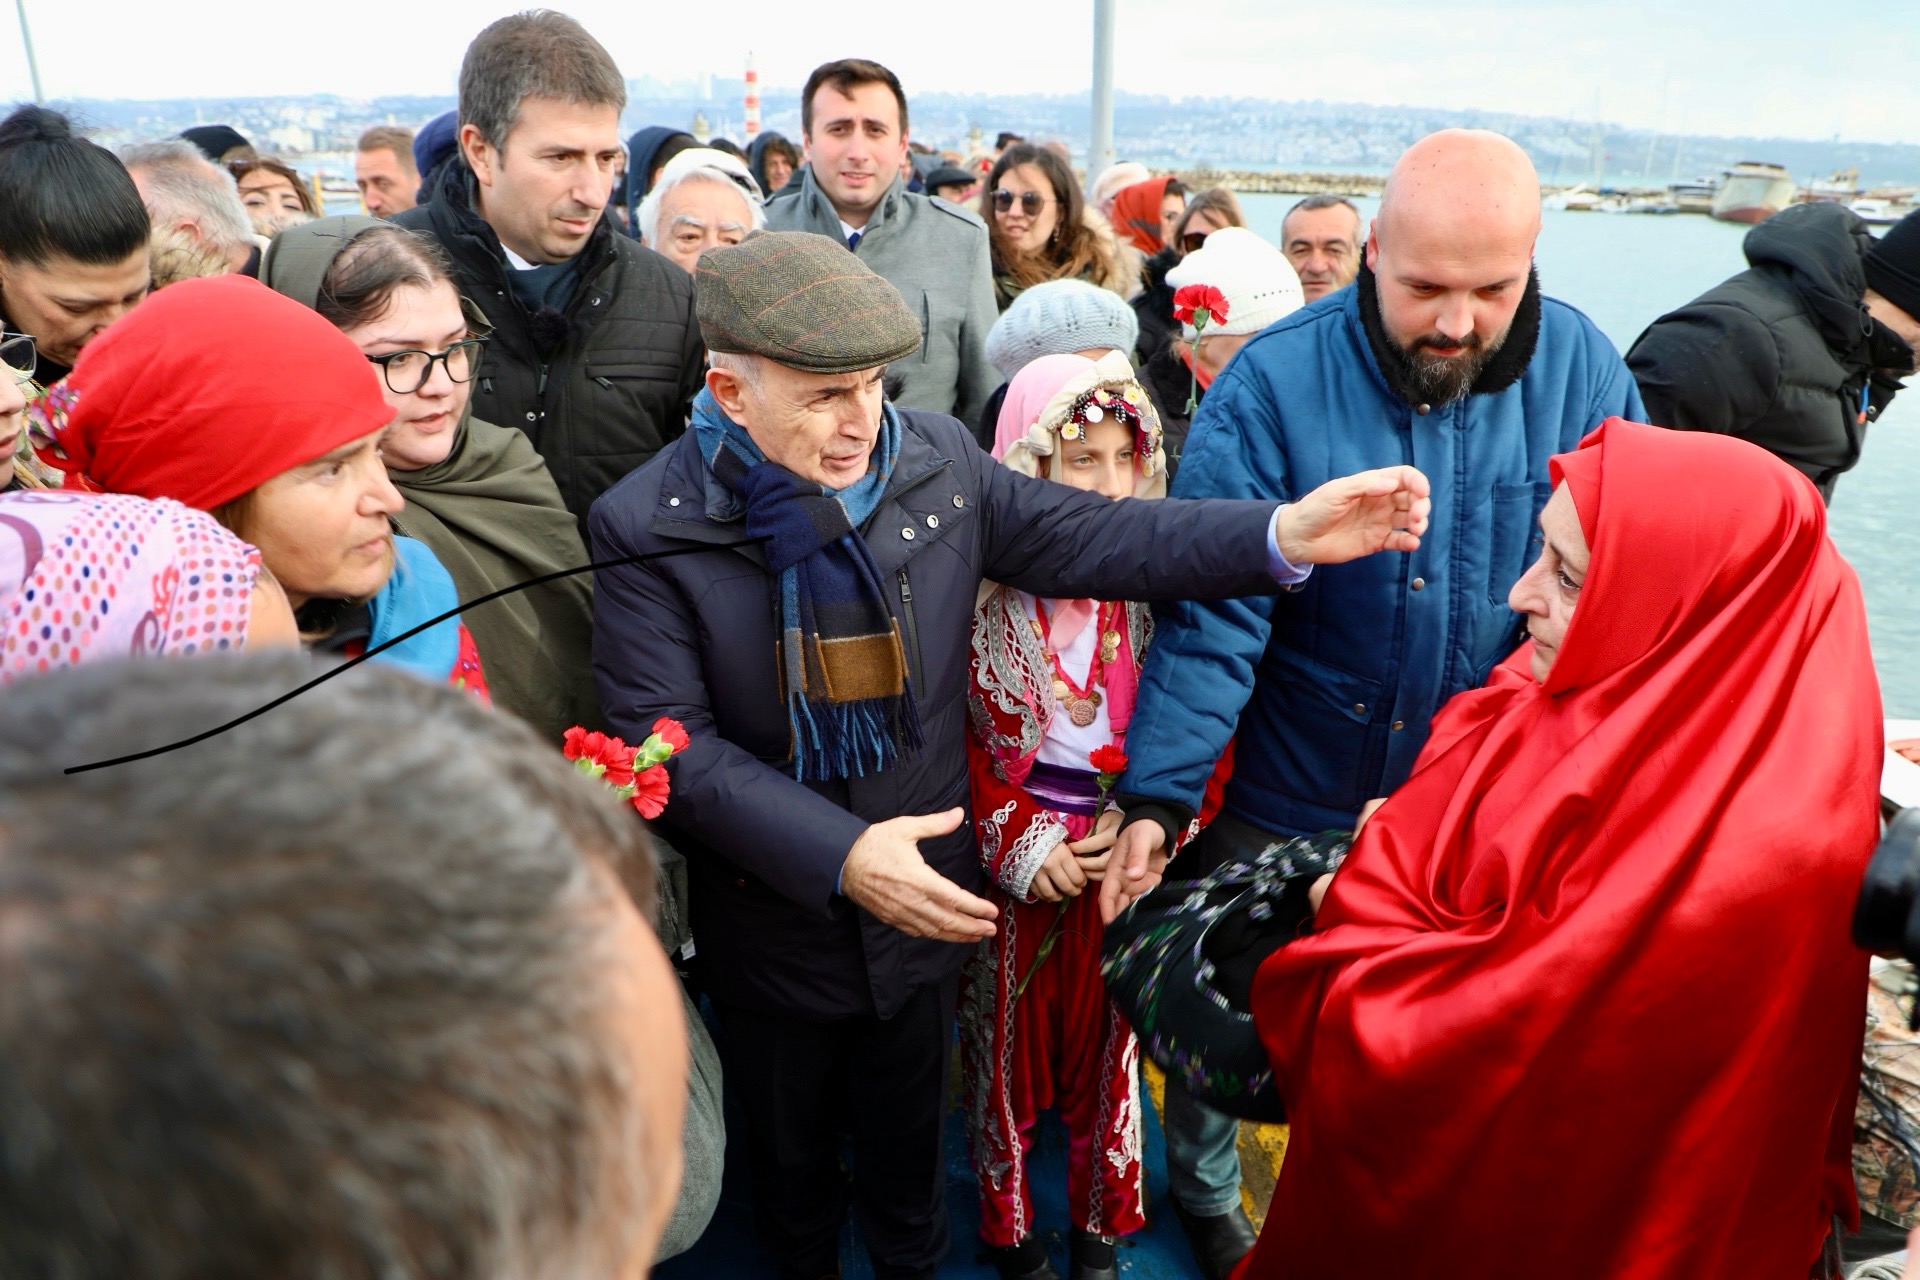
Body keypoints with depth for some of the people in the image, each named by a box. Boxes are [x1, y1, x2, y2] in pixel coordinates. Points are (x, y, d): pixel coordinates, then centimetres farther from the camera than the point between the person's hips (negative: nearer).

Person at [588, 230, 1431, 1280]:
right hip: (772, 931, -2)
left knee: (909, 1141, 27)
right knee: (789, 1150, 26)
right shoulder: (648, 529, -19)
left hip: (924, 902, 2)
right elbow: (668, 742, -22)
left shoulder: (935, 458, -10)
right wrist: (838, 856, -31)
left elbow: (1083, 536, -6)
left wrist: (1281, 534, -17)